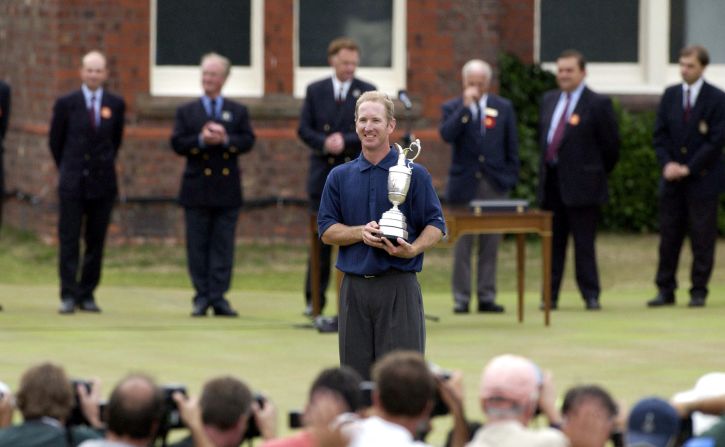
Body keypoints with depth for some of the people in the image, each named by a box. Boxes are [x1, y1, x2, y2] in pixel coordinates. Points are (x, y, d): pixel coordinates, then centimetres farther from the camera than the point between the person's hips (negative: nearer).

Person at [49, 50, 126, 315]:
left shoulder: (116, 105, 5)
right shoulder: (66, 104, 1)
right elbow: (55, 141, 10)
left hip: (102, 183, 2)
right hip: (72, 183, -2)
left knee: (96, 241, 3)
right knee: (69, 241, -3)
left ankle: (87, 295, 10)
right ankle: (68, 296, -2)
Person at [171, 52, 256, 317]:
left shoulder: (238, 112, 11)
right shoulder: (186, 112, 9)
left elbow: (248, 141, -2)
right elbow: (177, 144, -2)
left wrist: (225, 140, -19)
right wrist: (201, 140, -18)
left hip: (227, 190, 0)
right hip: (197, 190, 0)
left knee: (223, 245, 0)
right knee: (198, 246, 0)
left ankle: (218, 298, 1)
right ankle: (202, 298, 5)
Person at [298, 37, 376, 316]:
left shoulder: (368, 92, 3)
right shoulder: (315, 91, 7)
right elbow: (304, 129, 3)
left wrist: (345, 141, -17)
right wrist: (325, 144, -15)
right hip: (323, 172, 1)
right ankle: (314, 300, 7)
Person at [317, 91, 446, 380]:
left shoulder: (414, 174, 2)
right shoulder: (340, 177, 11)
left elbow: (436, 225, 1)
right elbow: (326, 230, 8)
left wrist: (412, 249, -19)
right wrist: (361, 233, -11)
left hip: (399, 286, -3)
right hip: (354, 288, 3)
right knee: (355, 376, 4)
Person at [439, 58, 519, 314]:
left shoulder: (504, 108, 9)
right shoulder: (453, 108, 4)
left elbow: (512, 147, 10)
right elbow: (446, 135, -15)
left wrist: (510, 178, 3)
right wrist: (465, 107, -17)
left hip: (495, 186, 2)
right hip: (464, 185, -2)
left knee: (490, 245, 3)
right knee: (462, 244, -1)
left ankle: (487, 296, 8)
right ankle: (461, 298, 3)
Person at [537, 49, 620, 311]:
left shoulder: (597, 104, -6)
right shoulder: (549, 100, 13)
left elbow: (610, 144, -3)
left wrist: (598, 173, 4)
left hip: (581, 184, -6)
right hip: (552, 181, 6)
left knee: (584, 242, -3)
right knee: (553, 242, 8)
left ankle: (591, 296, 3)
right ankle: (550, 296, 12)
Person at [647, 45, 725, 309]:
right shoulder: (670, 95, 9)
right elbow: (660, 134, 9)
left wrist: (689, 168, -13)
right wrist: (667, 164, -8)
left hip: (703, 180, -4)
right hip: (672, 179, 4)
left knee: (702, 238, -1)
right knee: (669, 235, 4)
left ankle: (699, 291, 6)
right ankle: (665, 290, 8)